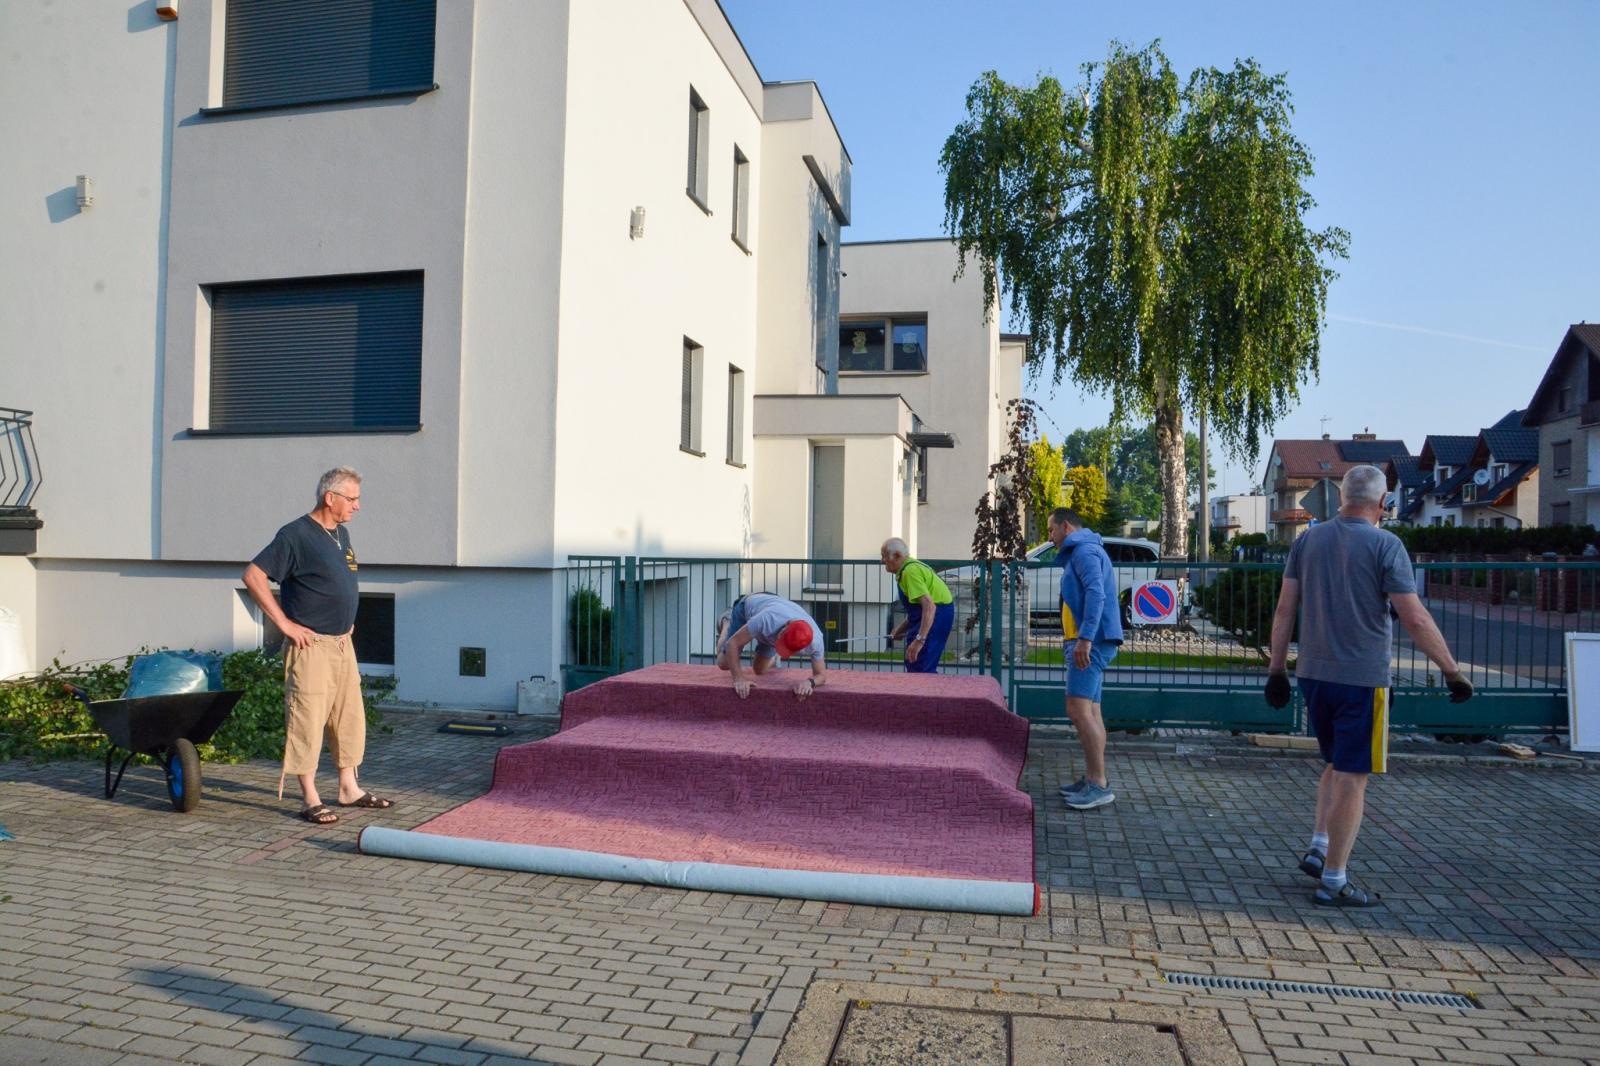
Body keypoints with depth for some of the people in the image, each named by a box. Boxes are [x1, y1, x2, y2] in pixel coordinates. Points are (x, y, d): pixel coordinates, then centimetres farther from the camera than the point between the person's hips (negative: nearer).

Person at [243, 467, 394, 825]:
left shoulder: (341, 534, 13)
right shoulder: (296, 535, -13)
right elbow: (253, 575, -18)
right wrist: (285, 623, -17)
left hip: (343, 644, 9)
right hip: (311, 645, -8)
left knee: (350, 716, 13)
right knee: (308, 719, -3)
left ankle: (349, 789, 24)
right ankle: (311, 799, 5)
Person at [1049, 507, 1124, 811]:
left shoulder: (1084, 550, -10)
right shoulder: (1080, 552, 23)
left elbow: (1096, 594, -23)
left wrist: (1085, 637, -29)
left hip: (1090, 642, -11)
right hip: (1089, 642, 11)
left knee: (1079, 710, -16)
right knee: (1090, 712, 12)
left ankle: (1099, 784, -15)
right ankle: (1092, 779, 18)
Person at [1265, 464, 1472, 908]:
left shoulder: (1308, 540, 5)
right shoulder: (1385, 545, -10)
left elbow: (1284, 611, 6)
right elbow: (1416, 620, -13)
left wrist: (1276, 669, 11)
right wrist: (1453, 671, -3)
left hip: (1313, 675, 5)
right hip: (1362, 678, -5)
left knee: (1337, 764, 23)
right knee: (1351, 777, 2)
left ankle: (1318, 848, 18)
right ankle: (1333, 880, 7)